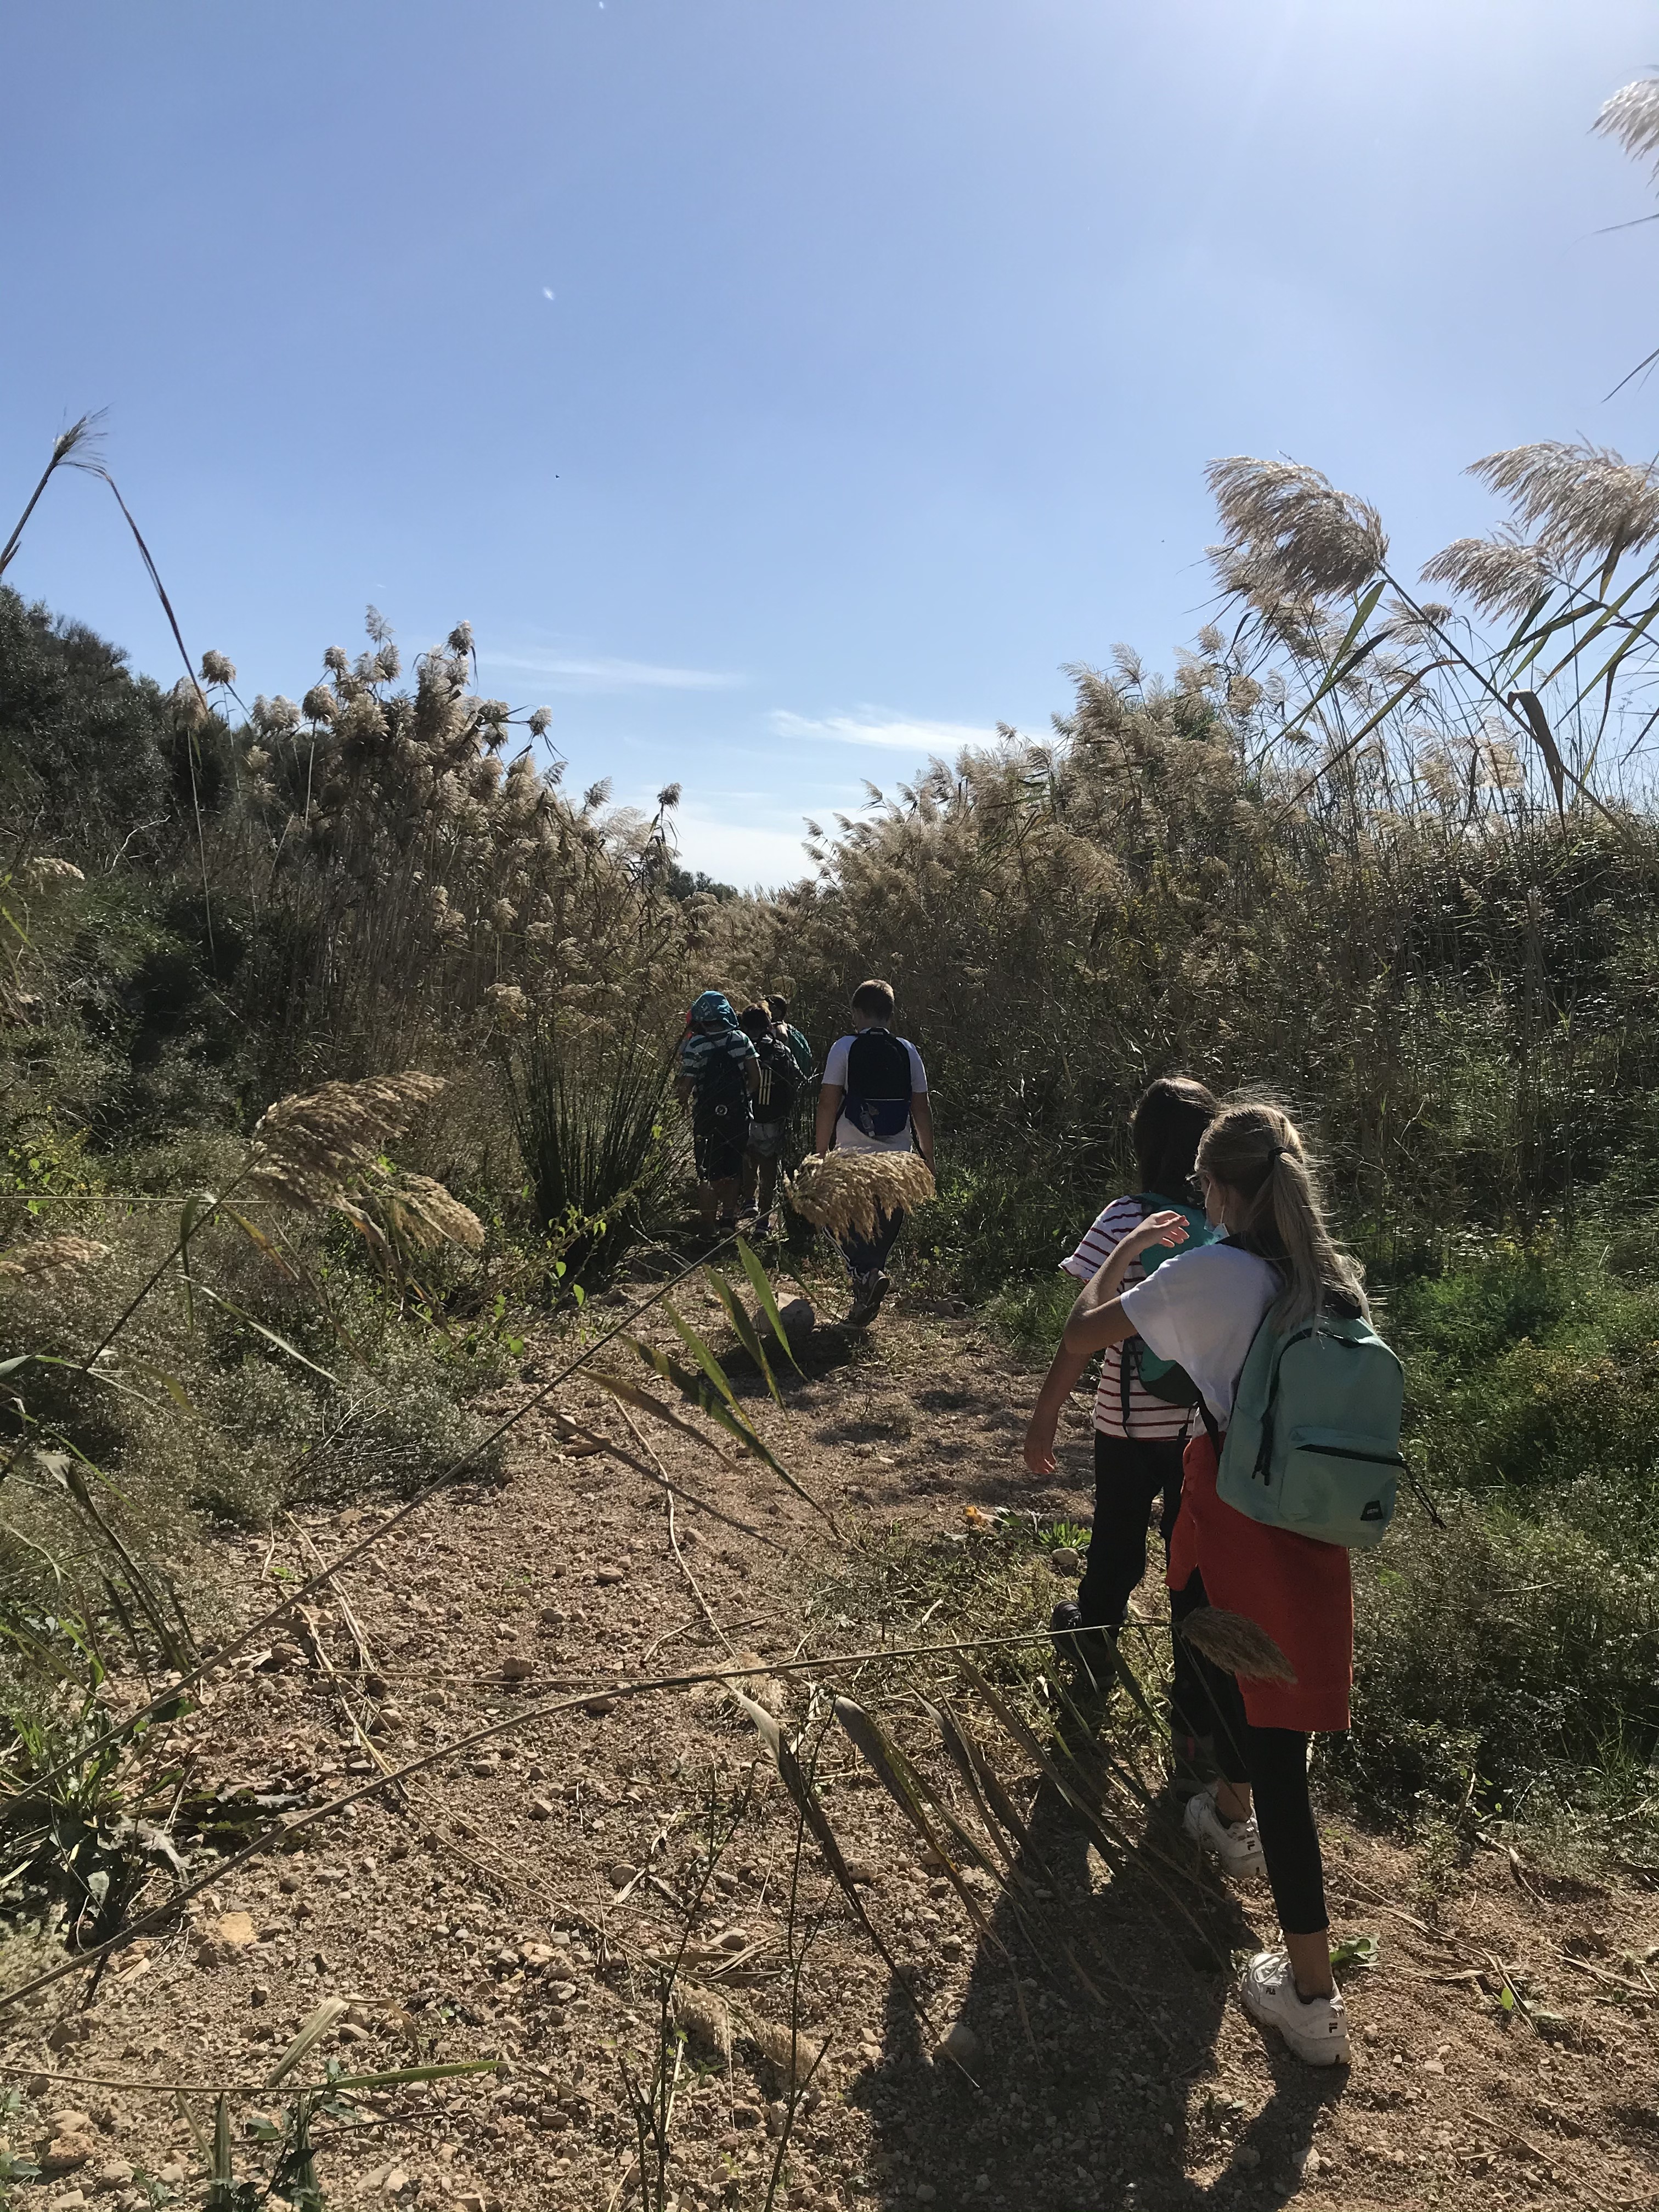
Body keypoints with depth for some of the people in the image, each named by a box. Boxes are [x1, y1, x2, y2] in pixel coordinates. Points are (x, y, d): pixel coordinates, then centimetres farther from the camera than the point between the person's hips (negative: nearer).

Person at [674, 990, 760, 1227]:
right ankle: (728, 1222, 22)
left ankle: (709, 1228, 7)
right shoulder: (741, 1040, -1)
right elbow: (756, 1079, 0)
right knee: (731, 1174, 17)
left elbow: (685, 1087, -12)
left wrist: (683, 1099, 9)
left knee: (707, 1177, 5)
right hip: (738, 1117, 3)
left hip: (707, 1119, -3)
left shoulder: (695, 1045, -12)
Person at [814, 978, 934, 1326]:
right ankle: (863, 1301, 22)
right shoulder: (907, 1051, 4)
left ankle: (867, 1275, -18)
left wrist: (820, 1150, 1)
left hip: (853, 1155, -3)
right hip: (898, 1158, 3)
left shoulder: (844, 1048, -4)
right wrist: (928, 1157, 13)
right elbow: (922, 1109, 5)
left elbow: (828, 1104, -7)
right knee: (885, 1227, 14)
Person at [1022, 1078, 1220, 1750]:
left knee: (1118, 1540, 22)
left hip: (1132, 1424, -2)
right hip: (1212, 1424, 2)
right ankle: (1198, 1718, 20)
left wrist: (1044, 1416, -9)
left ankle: (1095, 1638, 50)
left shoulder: (1125, 1224, -17)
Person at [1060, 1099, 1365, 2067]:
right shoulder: (1334, 1278, 3)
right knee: (1249, 1674, 31)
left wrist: (1127, 1253, 10)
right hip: (1317, 1522, 6)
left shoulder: (1210, 1272, -15)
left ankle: (1313, 1997, 11)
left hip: (1233, 1511, -6)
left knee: (1273, 1751, 2)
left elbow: (1082, 1332, -10)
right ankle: (1230, 1814, 57)